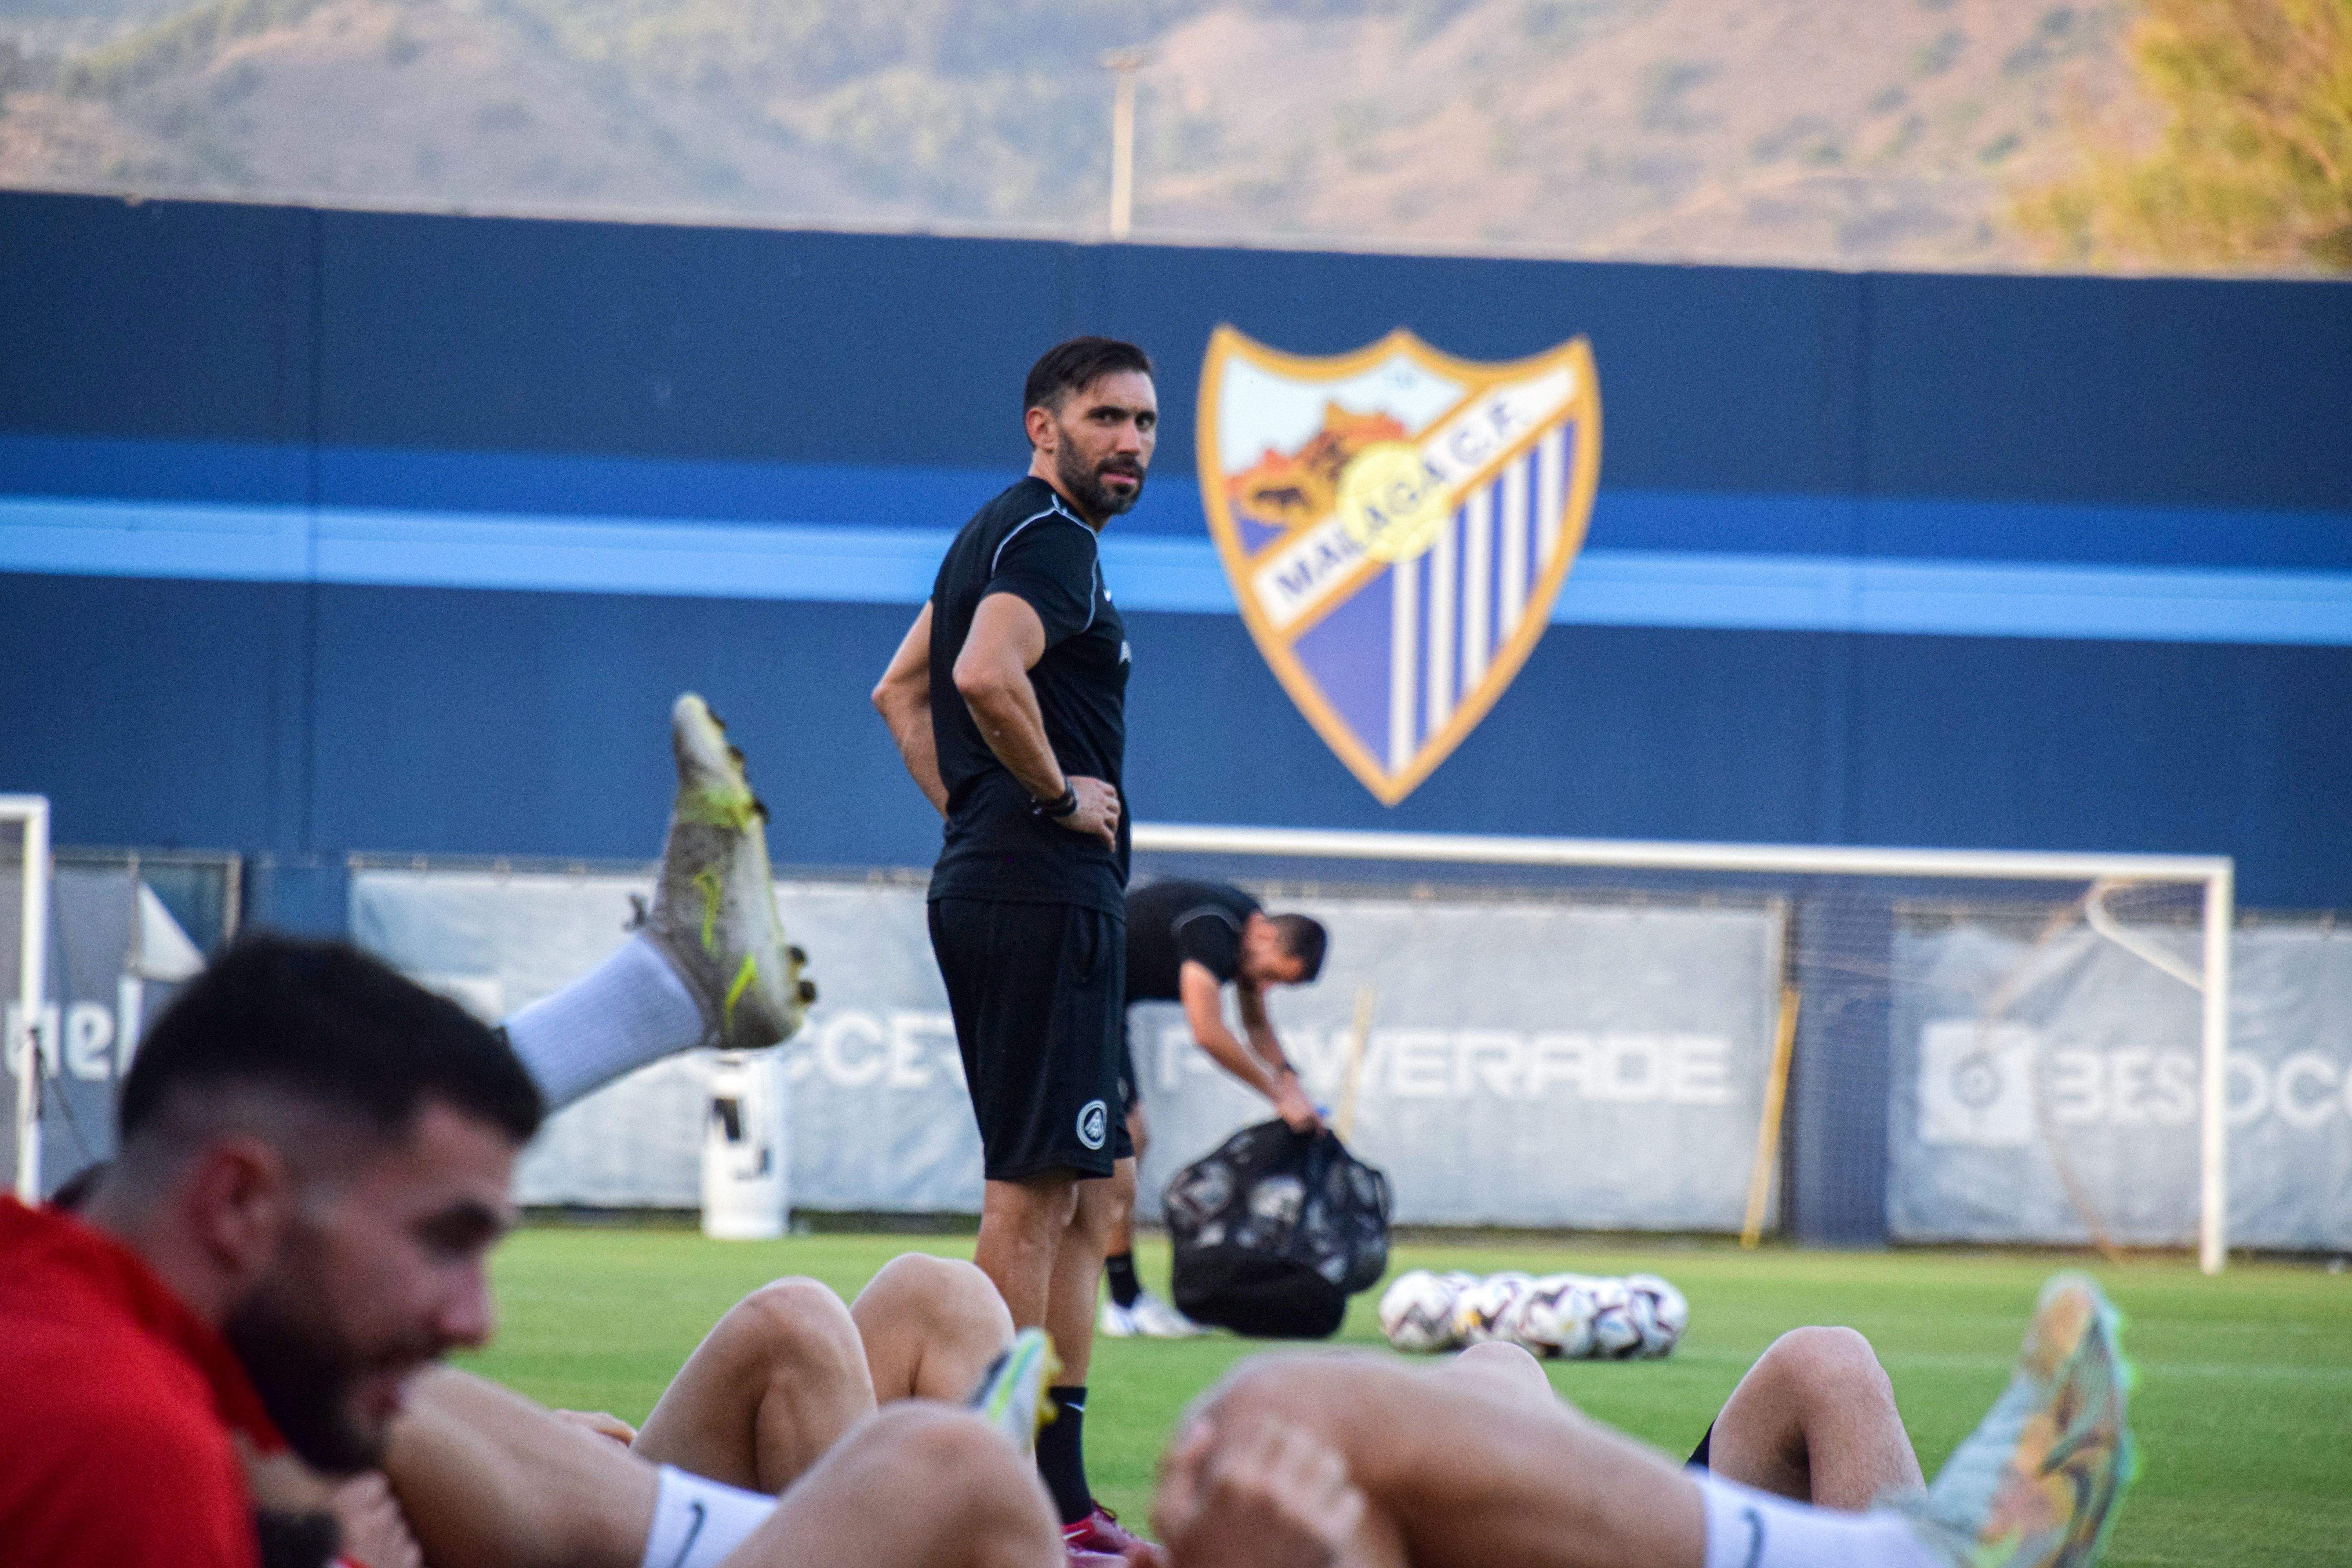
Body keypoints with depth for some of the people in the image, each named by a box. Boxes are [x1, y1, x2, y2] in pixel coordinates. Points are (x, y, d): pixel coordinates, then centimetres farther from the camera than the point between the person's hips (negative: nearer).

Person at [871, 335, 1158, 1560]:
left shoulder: (995, 536, 20)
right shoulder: (1051, 539, -12)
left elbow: (901, 691, 29)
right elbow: (987, 677, -30)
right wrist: (1057, 792, -16)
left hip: (988, 885, 11)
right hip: (1048, 894, -11)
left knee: (1090, 1185, 14)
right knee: (1035, 1190, -10)